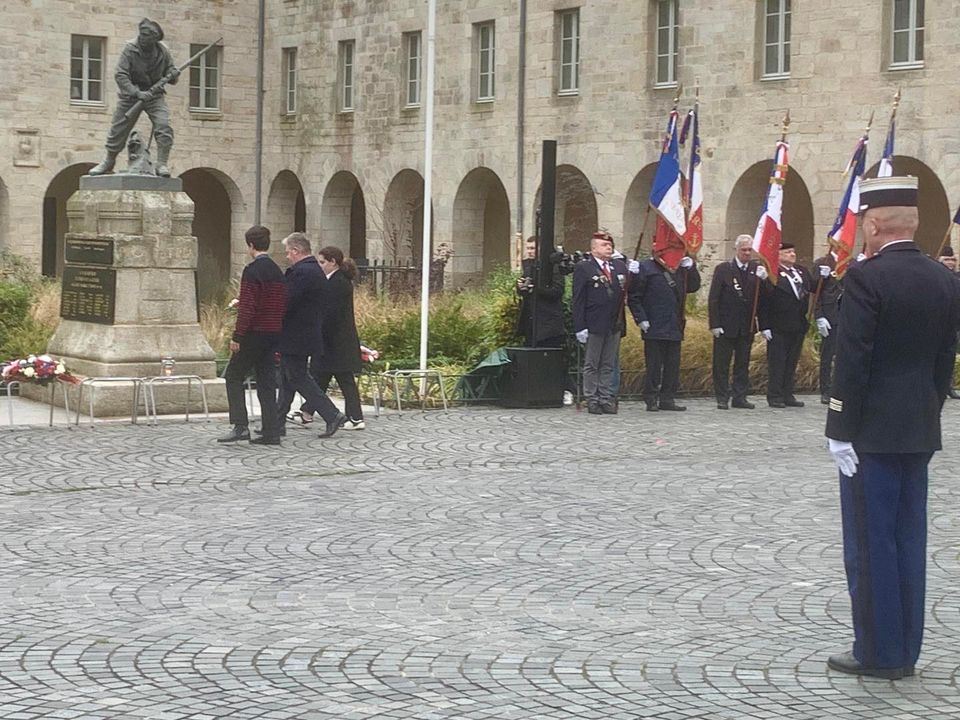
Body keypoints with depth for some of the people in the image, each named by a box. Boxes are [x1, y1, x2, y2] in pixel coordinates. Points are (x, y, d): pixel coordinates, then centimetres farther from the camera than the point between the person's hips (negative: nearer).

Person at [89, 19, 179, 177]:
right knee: (118, 129, 6)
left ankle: (162, 164, -14)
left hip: (154, 95, 1)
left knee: (164, 127, -20)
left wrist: (172, 75, -18)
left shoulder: (162, 51, -5)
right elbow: (120, 75, -21)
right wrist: (137, 92, -33)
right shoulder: (130, 49, -15)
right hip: (131, 94, -1)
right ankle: (108, 161, 29)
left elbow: (171, 69, 9)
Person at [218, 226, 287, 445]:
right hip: (273, 334, 7)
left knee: (234, 377, 2)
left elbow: (247, 307, -18)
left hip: (254, 334, -7)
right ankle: (272, 433, 6)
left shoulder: (252, 271, -13)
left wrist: (237, 336, -16)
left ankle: (240, 426, -7)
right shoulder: (277, 272, 12)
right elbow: (282, 305, 16)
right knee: (266, 382, 8)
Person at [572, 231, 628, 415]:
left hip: (615, 325, 5)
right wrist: (580, 327, -13)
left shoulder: (620, 267, 13)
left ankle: (606, 399, 14)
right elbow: (578, 300, -7)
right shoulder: (583, 268, -3)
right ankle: (592, 400, 9)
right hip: (594, 325, -5)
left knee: (608, 365, 9)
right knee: (591, 365, 3)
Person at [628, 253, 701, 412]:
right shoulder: (645, 268, -4)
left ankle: (667, 399, 14)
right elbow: (634, 297, -6)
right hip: (654, 328, -6)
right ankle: (651, 400, 5)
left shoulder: (679, 269, 13)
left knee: (673, 365, 7)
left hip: (674, 327, 6)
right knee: (654, 364, -2)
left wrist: (691, 267, 3)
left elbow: (694, 286, 17)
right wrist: (641, 319, -12)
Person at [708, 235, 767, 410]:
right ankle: (722, 398, 7)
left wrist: (763, 280, -21)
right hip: (726, 326, -3)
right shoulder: (723, 269, -3)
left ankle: (740, 397, 15)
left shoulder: (757, 269, 4)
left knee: (743, 364, 8)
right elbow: (713, 299, -4)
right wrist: (715, 324, -10)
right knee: (721, 364, 1)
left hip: (746, 327, 3)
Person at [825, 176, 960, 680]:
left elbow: (852, 361, -17)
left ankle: (879, 653, 6)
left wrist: (840, 430, -11)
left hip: (873, 431, -7)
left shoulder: (866, 279, -15)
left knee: (870, 544, 1)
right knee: (908, 541, 13)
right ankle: (904, 651, 19)